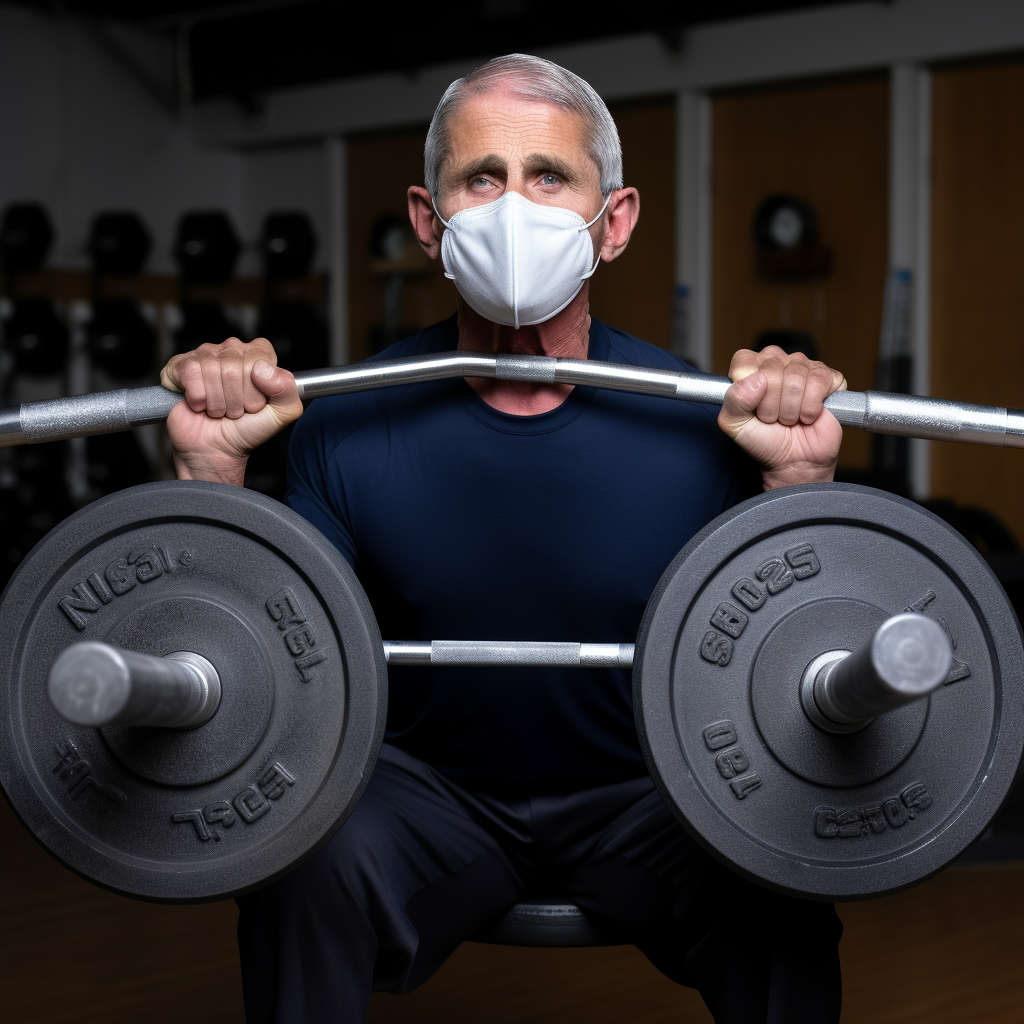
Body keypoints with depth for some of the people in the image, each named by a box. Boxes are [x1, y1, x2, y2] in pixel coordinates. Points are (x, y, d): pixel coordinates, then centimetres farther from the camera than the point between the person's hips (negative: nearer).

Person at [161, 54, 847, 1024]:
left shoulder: (699, 421, -14)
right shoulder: (346, 427, -12)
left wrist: (799, 480, -29)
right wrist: (214, 471, -24)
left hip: (645, 797, 0)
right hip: (432, 791, 0)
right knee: (309, 850, -30)